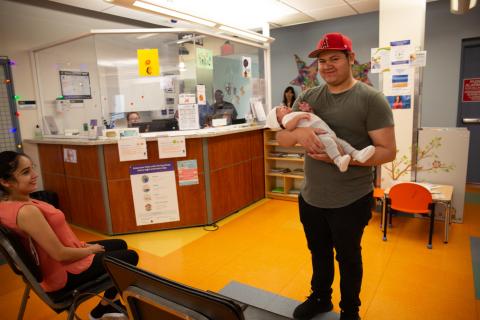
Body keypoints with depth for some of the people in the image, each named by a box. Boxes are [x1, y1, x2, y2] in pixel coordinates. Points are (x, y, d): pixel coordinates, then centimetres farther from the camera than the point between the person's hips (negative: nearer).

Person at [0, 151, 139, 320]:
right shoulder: (27, 211, -33)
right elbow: (60, 254, -28)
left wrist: (81, 244, 4)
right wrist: (90, 250, -10)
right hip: (64, 273, -9)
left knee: (120, 244, 21)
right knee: (130, 257, 6)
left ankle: (111, 302, 30)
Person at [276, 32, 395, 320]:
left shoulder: (371, 99, -11)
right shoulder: (308, 98, 2)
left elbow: (388, 151, -14)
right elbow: (281, 138, -1)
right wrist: (298, 132, -24)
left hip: (351, 202, -4)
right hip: (310, 198, 4)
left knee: (348, 258, 17)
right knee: (319, 253, 24)